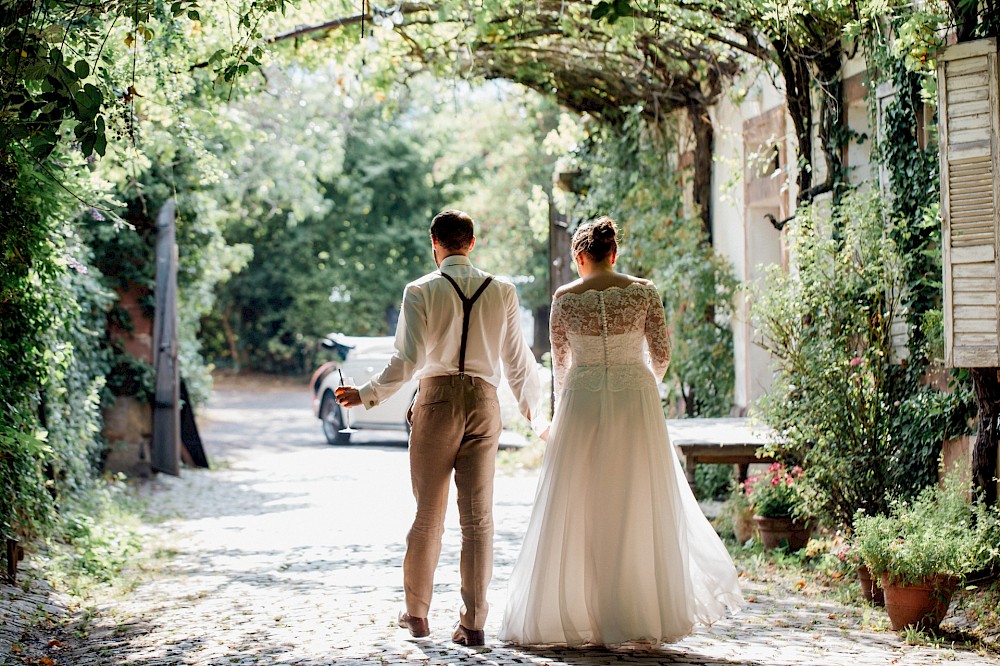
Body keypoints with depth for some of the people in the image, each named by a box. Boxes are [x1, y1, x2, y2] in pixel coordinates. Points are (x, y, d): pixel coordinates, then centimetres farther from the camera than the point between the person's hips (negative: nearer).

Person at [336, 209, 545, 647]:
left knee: (428, 516, 10)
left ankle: (416, 614, 20)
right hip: (484, 402, 2)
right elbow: (518, 362, 9)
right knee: (478, 519, 4)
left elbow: (407, 361, -11)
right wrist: (535, 411, 23)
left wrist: (366, 395, 1)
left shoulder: (421, 291, -4)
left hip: (437, 401, -1)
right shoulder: (502, 292, 5)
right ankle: (473, 622, 4)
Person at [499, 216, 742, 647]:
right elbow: (662, 354, 4)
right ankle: (643, 615, 9)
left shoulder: (565, 298, 0)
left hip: (582, 403, 0)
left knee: (579, 512, 6)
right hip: (636, 402, 1)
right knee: (639, 509, 7)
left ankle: (576, 614, 8)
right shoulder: (644, 292, 1)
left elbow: (559, 360, 11)